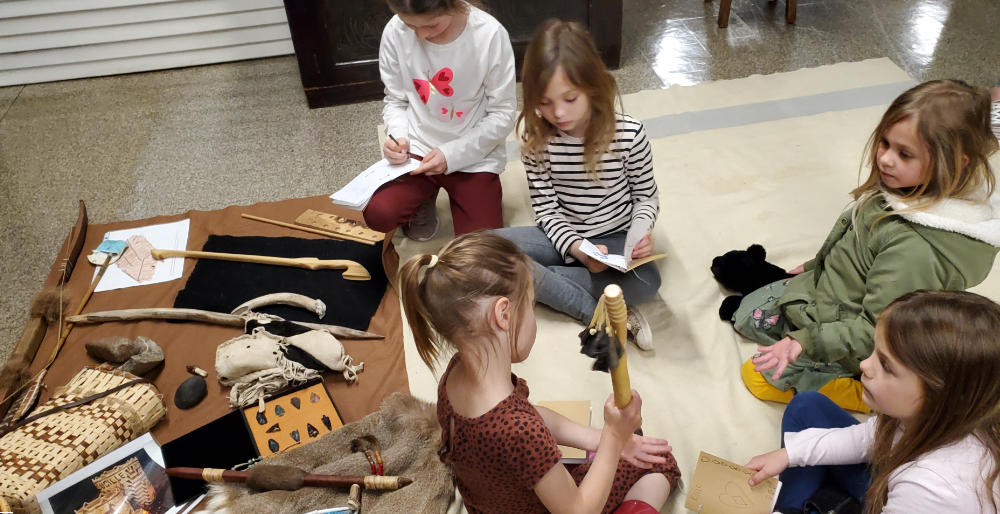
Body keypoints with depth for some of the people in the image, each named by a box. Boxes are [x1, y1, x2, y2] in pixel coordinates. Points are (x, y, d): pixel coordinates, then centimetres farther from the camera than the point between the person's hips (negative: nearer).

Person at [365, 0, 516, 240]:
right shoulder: (395, 32, -13)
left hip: (474, 157, -2)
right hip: (416, 149, 2)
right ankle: (424, 196, 12)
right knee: (378, 215, -21)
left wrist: (452, 155, -19)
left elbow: (503, 114, -11)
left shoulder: (490, 35, -20)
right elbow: (395, 101, 3)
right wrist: (397, 137, -17)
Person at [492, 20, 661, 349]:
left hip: (614, 238, -2)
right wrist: (576, 248, -26)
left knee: (646, 283, -34)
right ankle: (599, 314, -23)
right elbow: (546, 209, -9)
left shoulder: (628, 134, -16)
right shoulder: (536, 140, -12)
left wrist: (640, 232, -24)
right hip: (562, 237, 2)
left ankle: (534, 280, -18)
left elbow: (646, 195, -2)